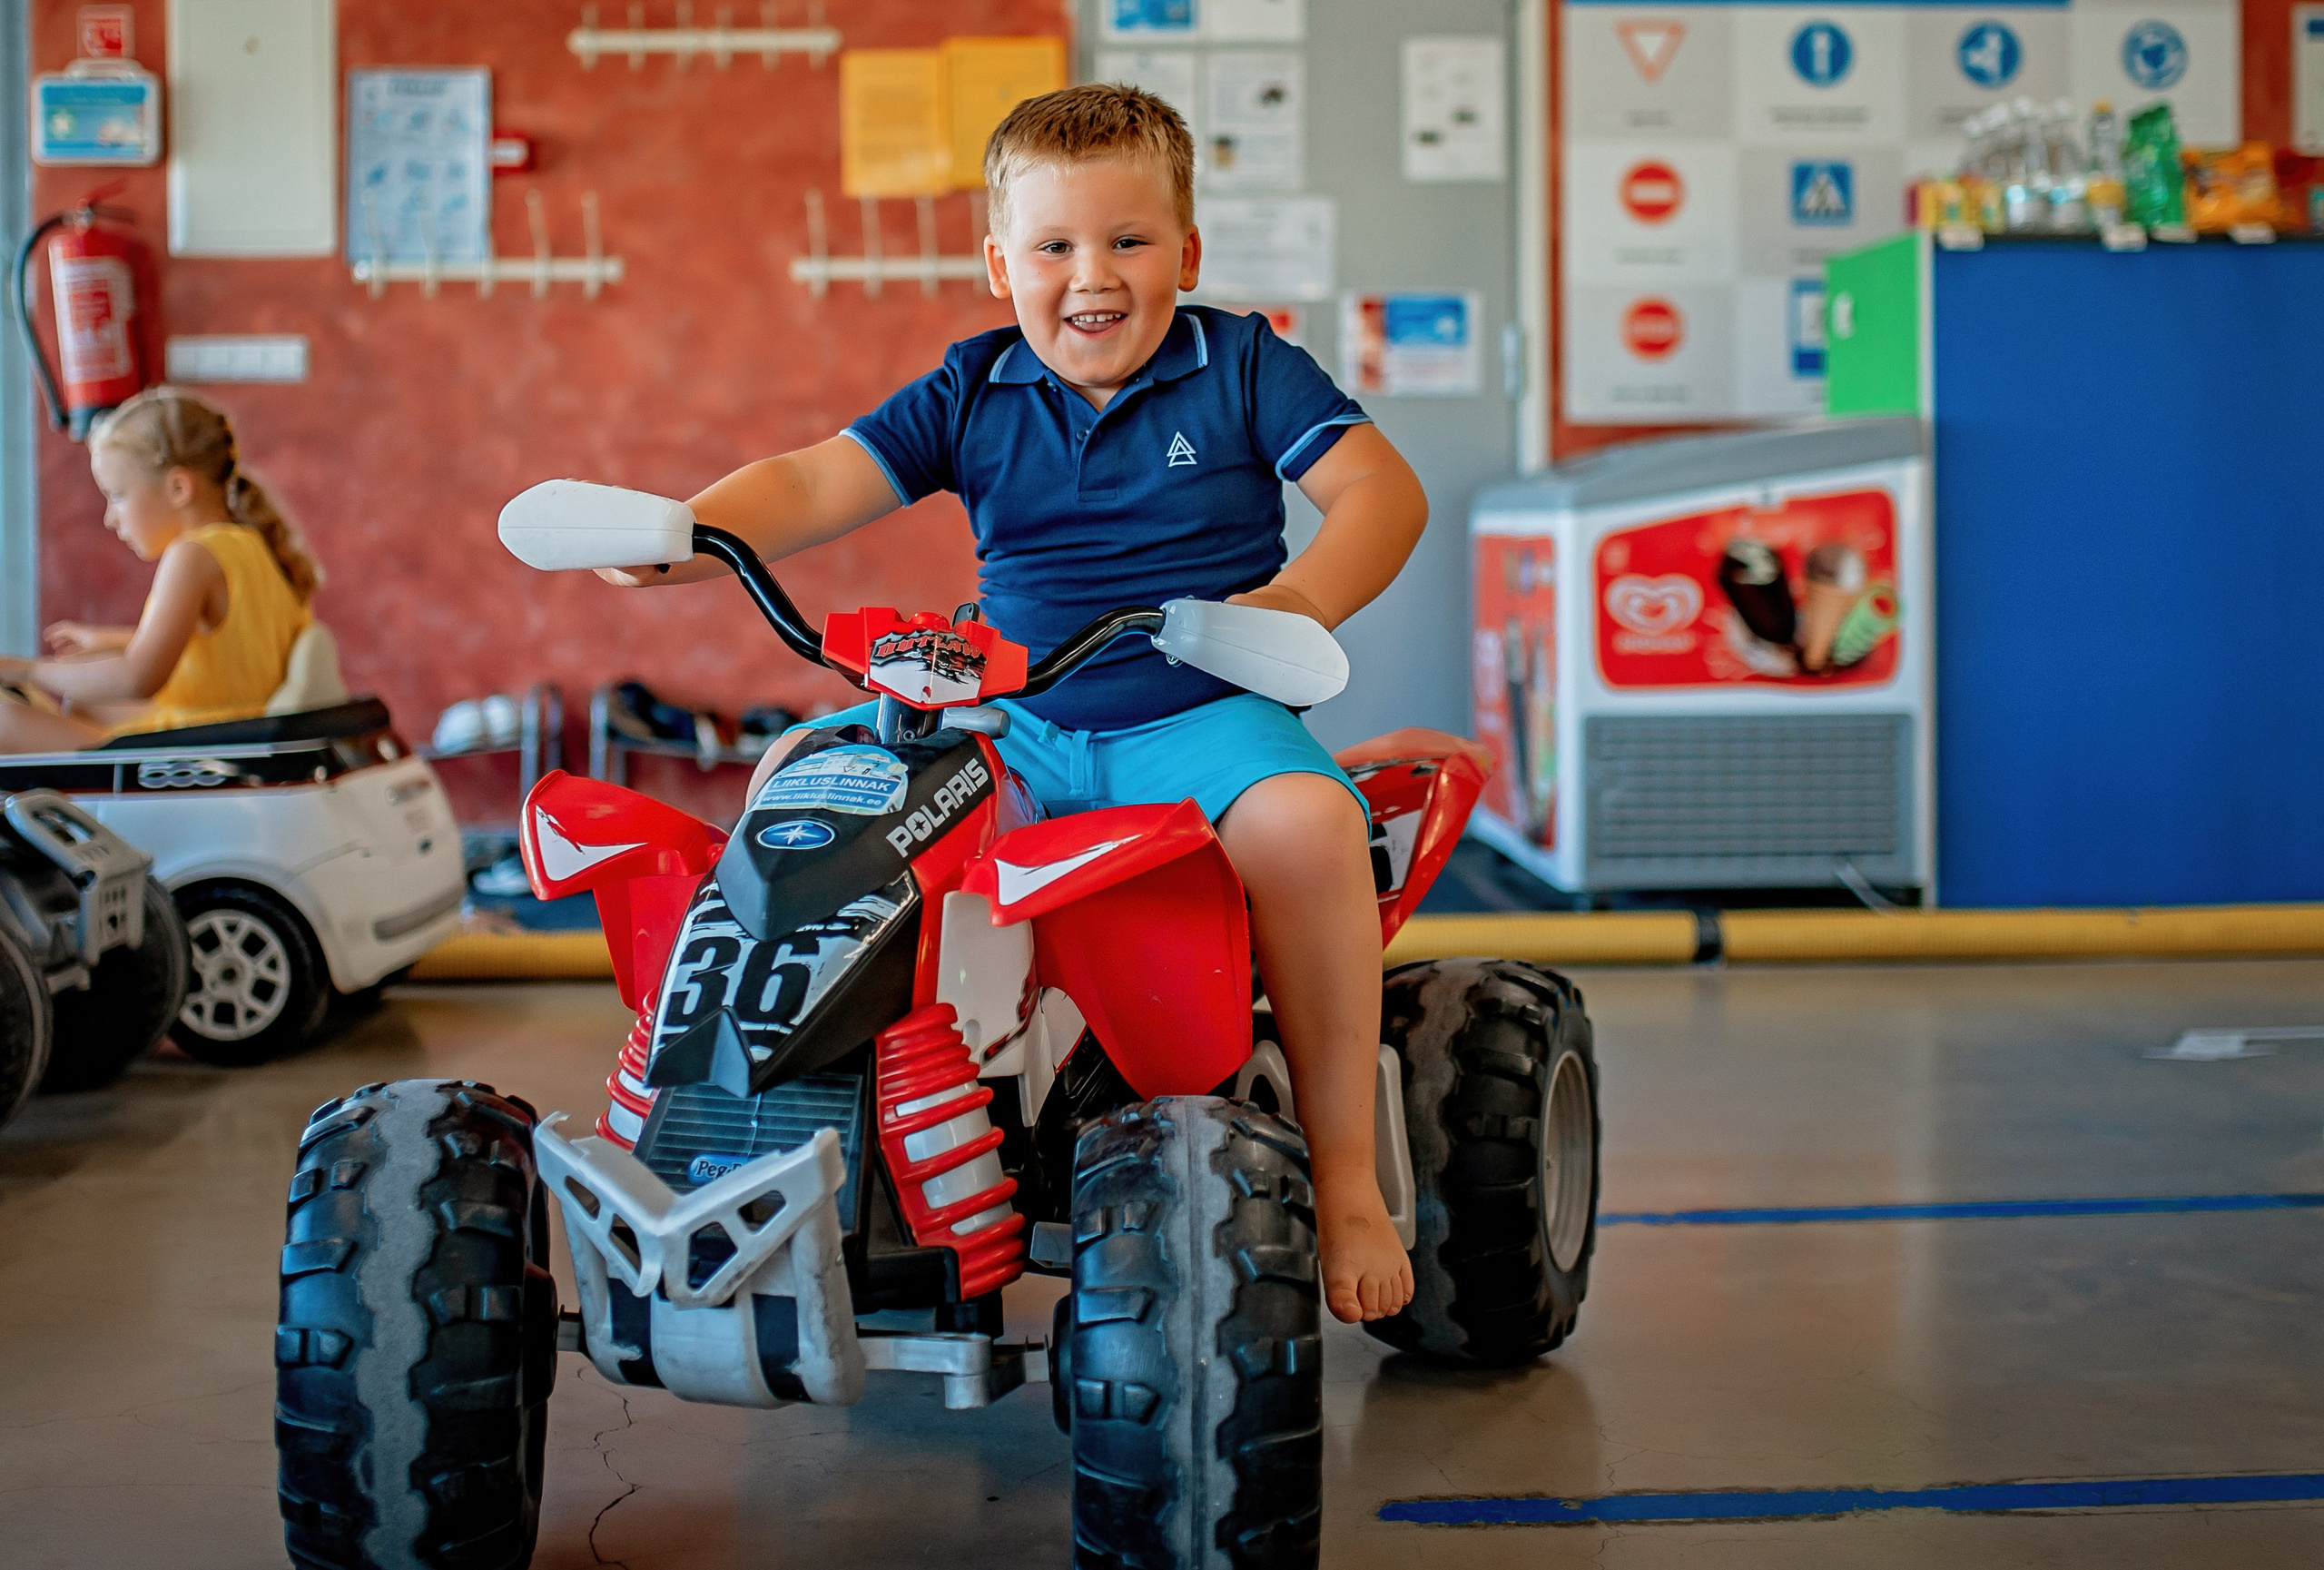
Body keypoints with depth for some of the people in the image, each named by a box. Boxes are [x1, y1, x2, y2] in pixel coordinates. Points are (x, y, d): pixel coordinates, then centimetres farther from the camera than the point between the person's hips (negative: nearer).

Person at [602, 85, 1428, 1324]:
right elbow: (813, 482, -1)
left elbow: (1382, 489, -8)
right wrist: (692, 532, -22)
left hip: (1200, 712, -3)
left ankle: (1343, 1168, -21)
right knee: (793, 778, -12)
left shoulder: (1241, 366, 1)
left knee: (1303, 821, -35)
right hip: (1015, 723, 4)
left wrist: (1305, 595, -30)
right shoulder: (973, 393, 7)